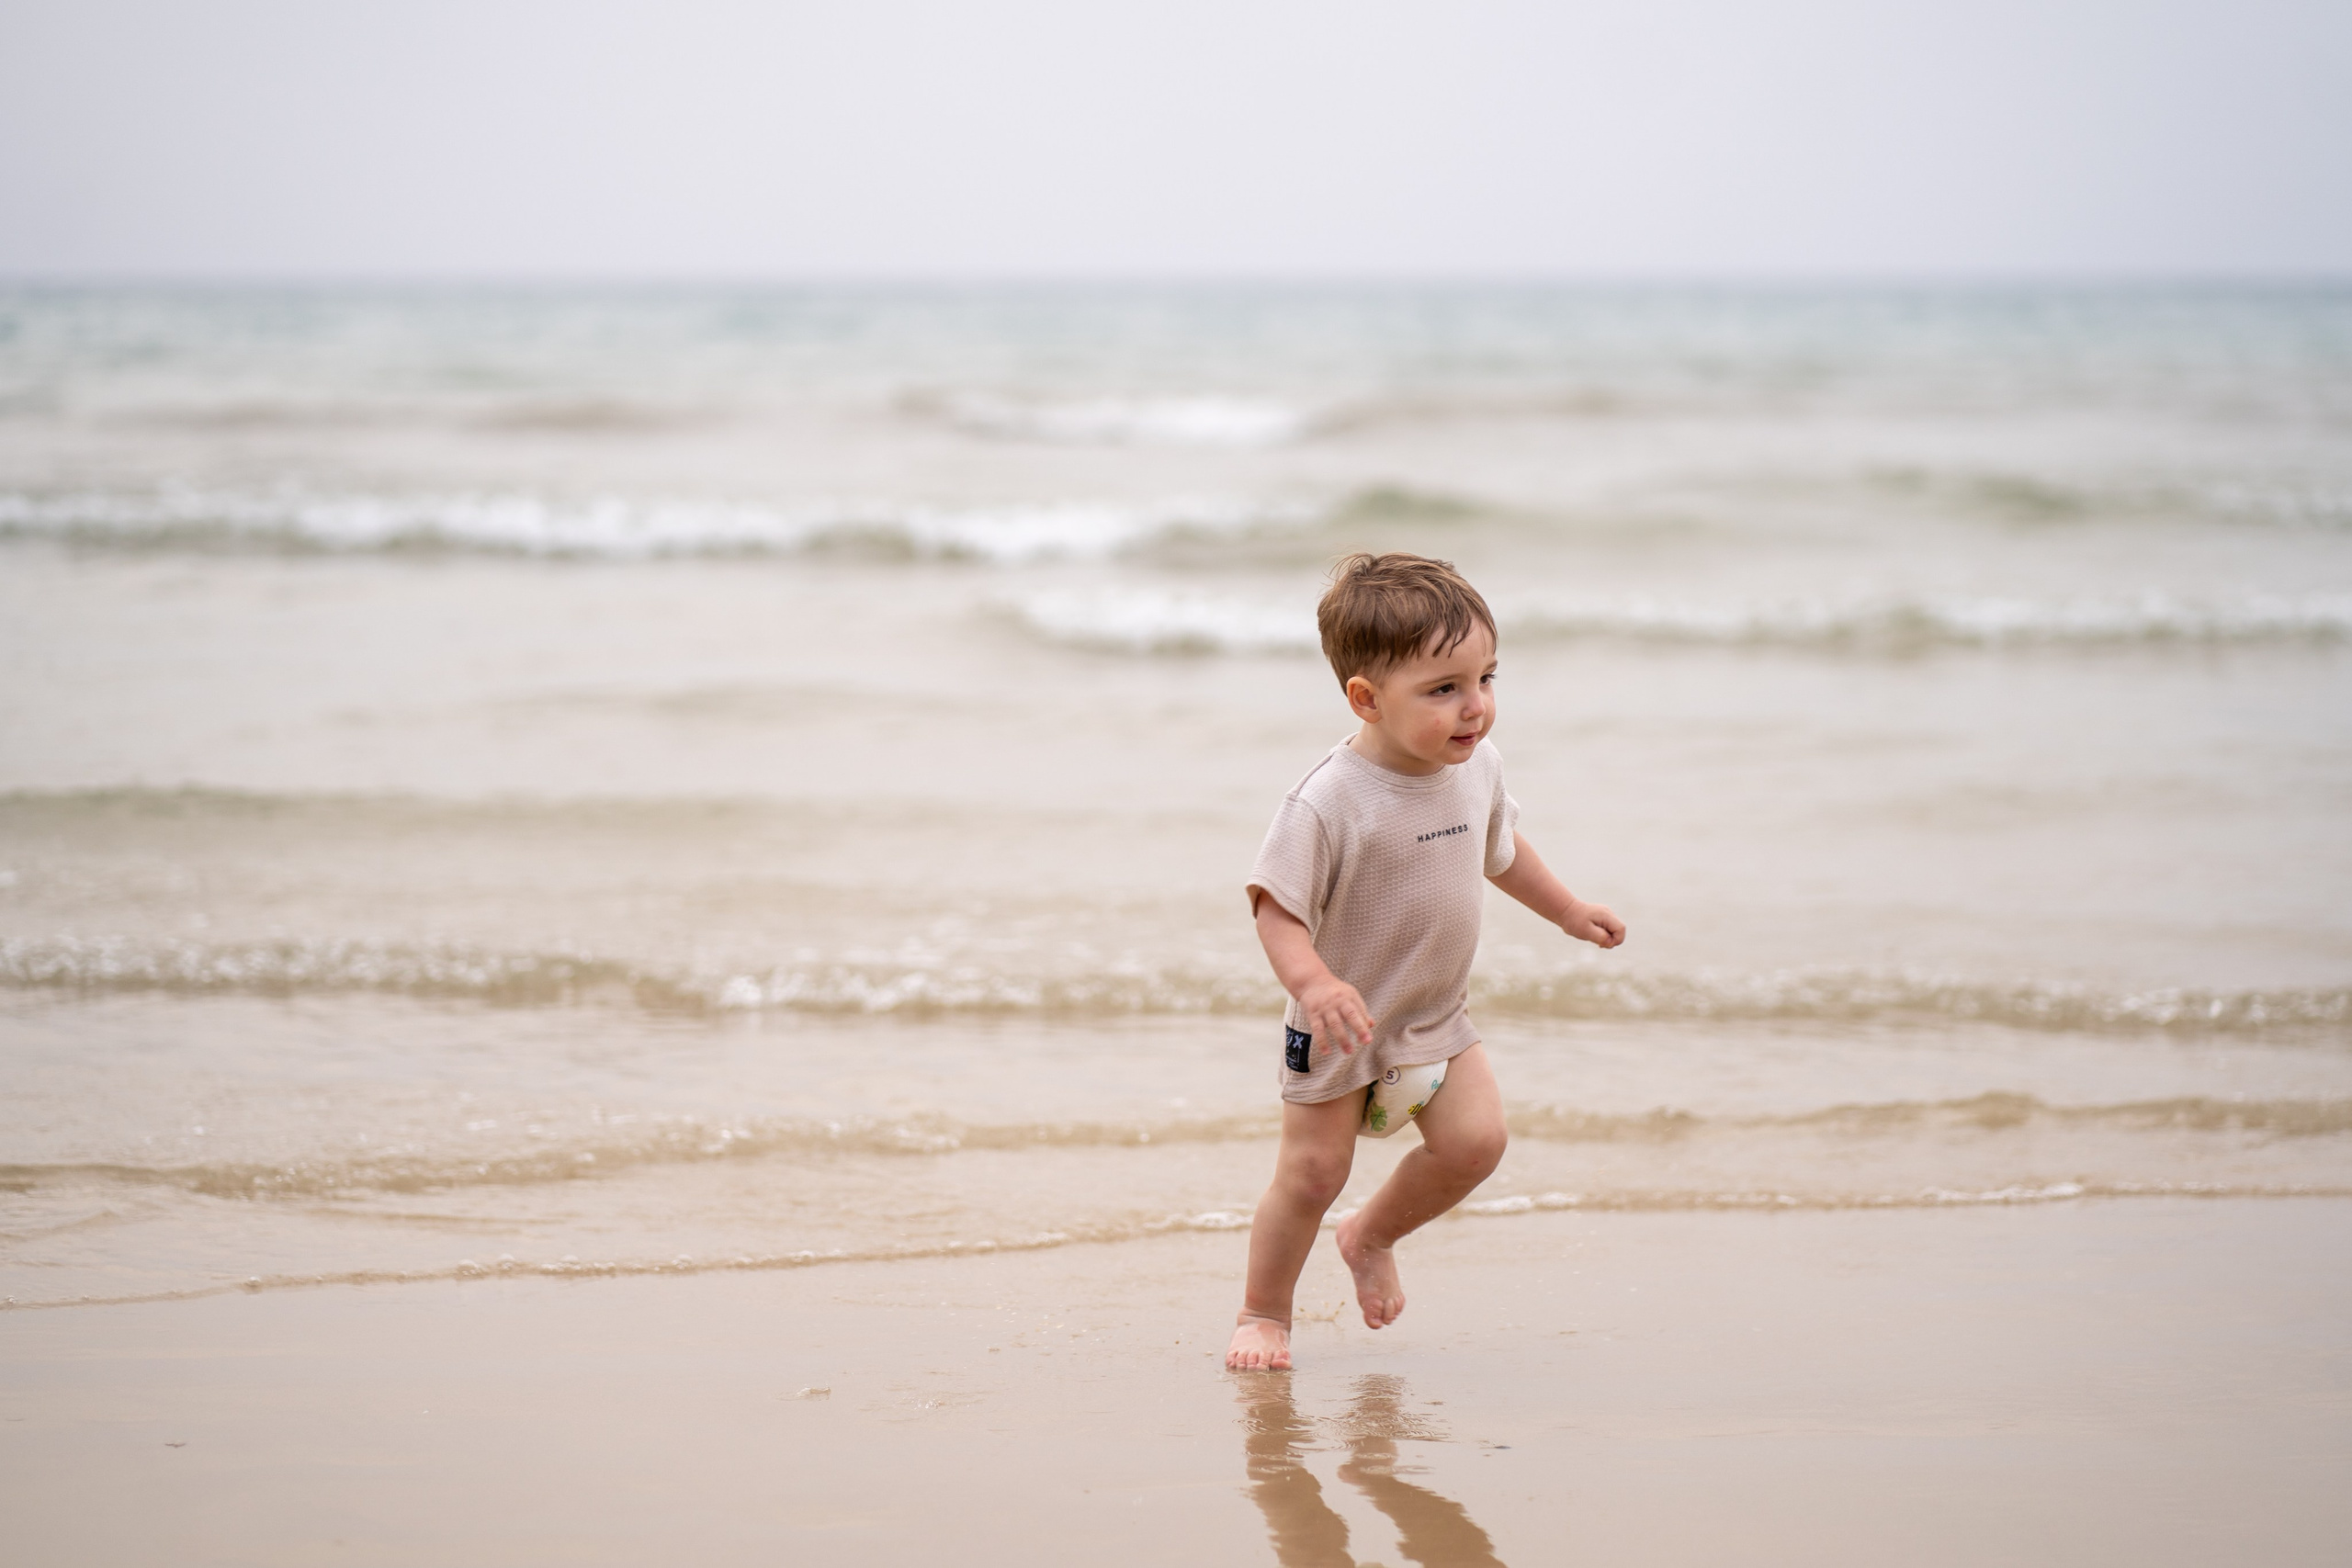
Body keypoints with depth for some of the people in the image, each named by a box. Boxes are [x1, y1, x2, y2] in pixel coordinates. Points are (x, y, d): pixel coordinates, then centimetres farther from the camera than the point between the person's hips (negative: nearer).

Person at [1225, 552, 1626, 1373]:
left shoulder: (1477, 767, -6)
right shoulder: (1329, 802, -28)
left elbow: (1501, 847, 15)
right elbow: (1276, 905, -26)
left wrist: (1568, 911, 24)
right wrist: (1313, 981, -42)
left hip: (1438, 1018, 5)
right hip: (1341, 1026, -5)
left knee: (1474, 1140, -8)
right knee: (1312, 1173, 0)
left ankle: (1372, 1236, 19)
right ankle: (1263, 1310, 23)